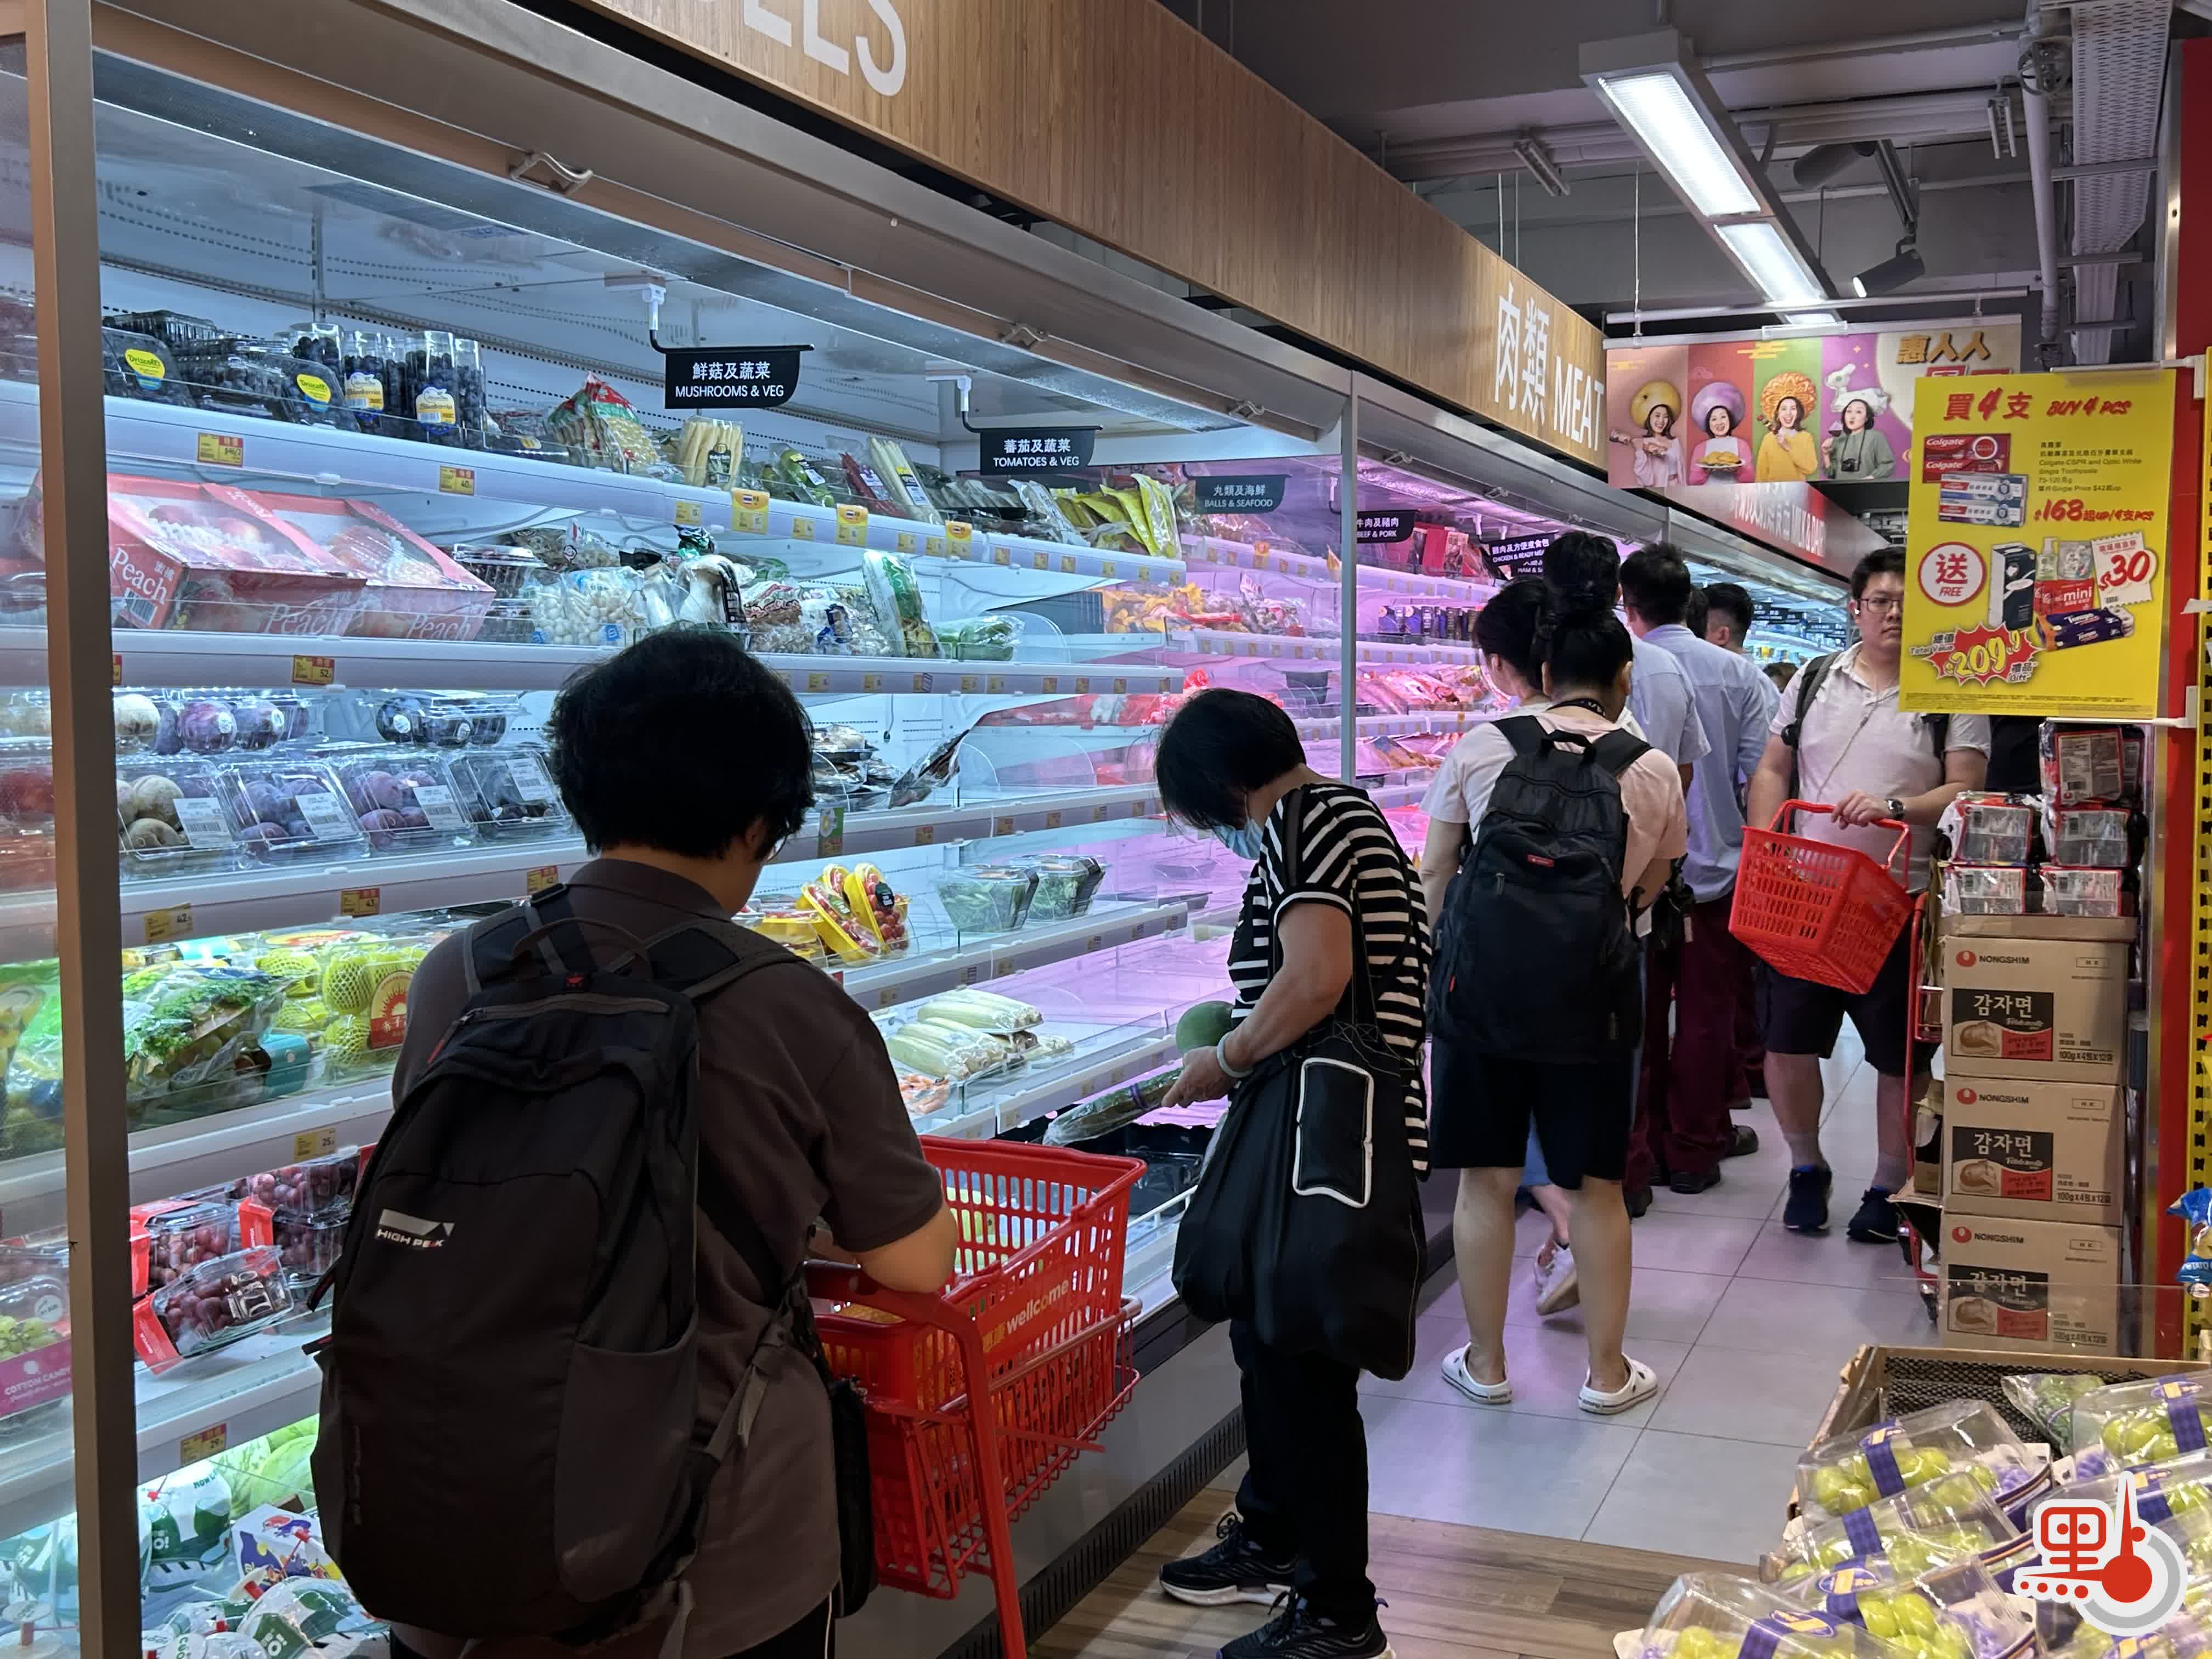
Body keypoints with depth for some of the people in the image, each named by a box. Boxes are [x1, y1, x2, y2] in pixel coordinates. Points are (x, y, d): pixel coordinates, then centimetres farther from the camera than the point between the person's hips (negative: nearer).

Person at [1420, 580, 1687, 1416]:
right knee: (1596, 1182, 12)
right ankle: (1607, 1372, 23)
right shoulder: (1654, 771, 2)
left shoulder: (1481, 746, 1)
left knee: (1486, 1176, 11)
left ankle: (1486, 1363, 24)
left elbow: (1435, 870, 5)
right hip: (1589, 971, 0)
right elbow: (1650, 885, 11)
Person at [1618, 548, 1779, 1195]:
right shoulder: (1737, 674, -6)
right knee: (1706, 1014, 11)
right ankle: (1693, 1150, 20)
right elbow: (1760, 776, -9)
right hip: (1716, 869, 1)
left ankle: (1638, 1151, 16)